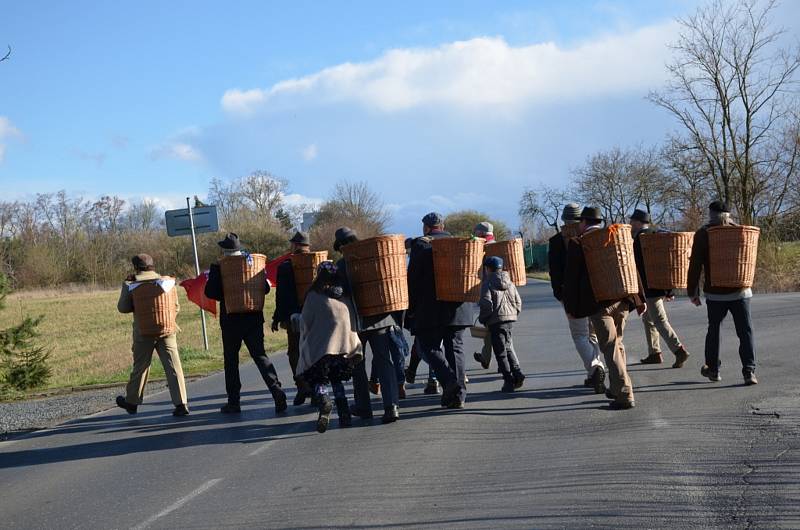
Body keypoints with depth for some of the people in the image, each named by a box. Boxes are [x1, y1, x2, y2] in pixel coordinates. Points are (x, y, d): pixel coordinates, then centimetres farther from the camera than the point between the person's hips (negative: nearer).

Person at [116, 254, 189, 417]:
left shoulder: (132, 286, -4)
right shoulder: (168, 282, 4)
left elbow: (123, 308, 2)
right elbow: (176, 307, 7)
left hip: (144, 333, -1)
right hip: (167, 330, 1)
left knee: (140, 367, 13)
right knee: (173, 367, -1)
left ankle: (131, 402, 28)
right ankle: (181, 403, -8)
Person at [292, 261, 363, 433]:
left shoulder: (314, 296, 0)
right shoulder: (346, 296, 13)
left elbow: (305, 323, 5)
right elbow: (354, 321, 14)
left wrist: (295, 318, 26)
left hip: (321, 347, -4)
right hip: (345, 346, 4)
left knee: (317, 379, 5)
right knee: (337, 379, 19)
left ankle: (323, 402, -25)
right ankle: (344, 414, 7)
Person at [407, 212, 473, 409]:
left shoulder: (421, 244, -4)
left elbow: (413, 277, -7)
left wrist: (412, 306, -2)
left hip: (432, 308, -5)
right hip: (458, 306, 5)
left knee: (428, 346, 3)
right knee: (455, 347, 8)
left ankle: (450, 379, -20)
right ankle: (458, 394, 3)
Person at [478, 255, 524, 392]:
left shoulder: (487, 283, -8)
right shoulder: (509, 282, 11)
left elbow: (486, 304, -17)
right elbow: (518, 302, 9)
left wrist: (483, 319, -3)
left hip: (496, 321, -6)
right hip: (511, 319, 6)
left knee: (500, 352, -1)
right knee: (507, 348, 20)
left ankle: (509, 381, -3)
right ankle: (517, 373, 6)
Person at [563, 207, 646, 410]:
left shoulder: (577, 244, -2)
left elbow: (571, 277, -4)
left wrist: (570, 306, 2)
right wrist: (640, 299, 15)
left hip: (598, 304, -5)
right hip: (622, 300, 5)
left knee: (610, 348, -4)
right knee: (617, 343, 20)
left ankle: (625, 395, -8)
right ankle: (617, 388, 28)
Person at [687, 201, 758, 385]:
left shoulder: (703, 233, -3)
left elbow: (695, 265, -5)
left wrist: (693, 292, 0)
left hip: (715, 292, -1)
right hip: (740, 290, 1)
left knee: (714, 330, 14)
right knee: (745, 331, 2)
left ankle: (713, 369, 22)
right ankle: (749, 370, -9)